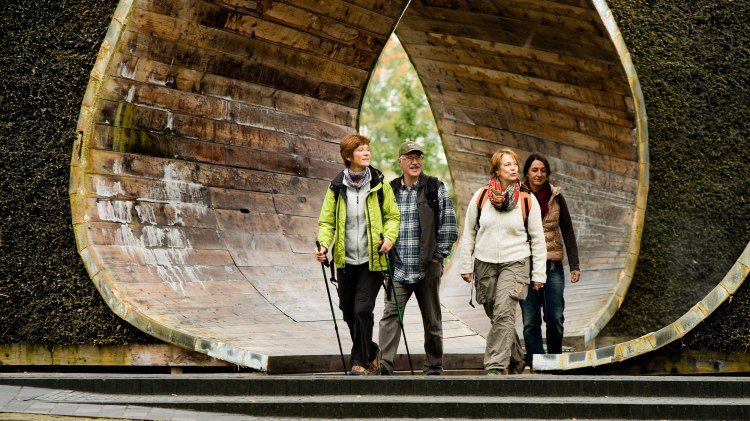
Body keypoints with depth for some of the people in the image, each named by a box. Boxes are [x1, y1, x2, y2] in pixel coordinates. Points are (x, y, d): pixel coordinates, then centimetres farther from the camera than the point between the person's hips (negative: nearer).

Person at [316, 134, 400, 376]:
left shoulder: (379, 185, 0)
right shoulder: (337, 188, 2)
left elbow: (393, 215, 8)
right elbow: (326, 221, 6)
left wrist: (389, 237, -11)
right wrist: (323, 245, -12)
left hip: (373, 259, -3)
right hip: (346, 260, 3)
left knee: (363, 309, -13)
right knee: (348, 311, 10)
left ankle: (361, 362, -3)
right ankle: (371, 352, 33)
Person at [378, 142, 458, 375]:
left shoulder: (436, 189, 1)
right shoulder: (390, 191, 8)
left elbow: (449, 226, 0)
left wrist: (438, 256, -3)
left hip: (428, 268, -1)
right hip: (397, 269, 1)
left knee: (432, 320, 7)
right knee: (390, 316, -12)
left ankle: (434, 369, 18)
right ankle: (384, 367, -17)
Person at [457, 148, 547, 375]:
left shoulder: (528, 200, -2)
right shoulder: (481, 196, 1)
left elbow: (537, 239, 4)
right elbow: (469, 232, 9)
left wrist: (539, 274, 2)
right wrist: (466, 266, 6)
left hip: (515, 263, -3)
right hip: (485, 264, 3)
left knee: (504, 313, -18)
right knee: (496, 316, 11)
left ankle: (497, 366, -19)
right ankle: (515, 360, 30)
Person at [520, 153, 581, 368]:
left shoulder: (556, 198, 5)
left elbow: (568, 232, 8)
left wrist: (574, 265, 2)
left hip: (553, 265, 1)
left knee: (555, 317, -3)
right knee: (530, 320, -2)